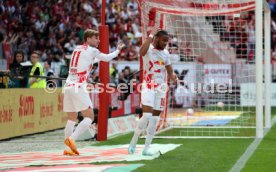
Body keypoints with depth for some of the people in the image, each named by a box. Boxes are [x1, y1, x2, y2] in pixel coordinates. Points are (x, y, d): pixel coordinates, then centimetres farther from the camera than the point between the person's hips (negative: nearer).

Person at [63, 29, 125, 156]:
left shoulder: (77, 49, 20)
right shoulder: (91, 50, 1)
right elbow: (107, 58, 15)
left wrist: (98, 58, 47)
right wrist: (118, 50, 30)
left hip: (68, 87, 7)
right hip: (78, 87, -7)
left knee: (72, 118, 13)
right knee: (89, 117, -2)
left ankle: (69, 147, 7)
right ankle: (71, 139, -19)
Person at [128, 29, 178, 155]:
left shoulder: (166, 53, 9)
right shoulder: (149, 49, -8)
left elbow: (169, 71, 14)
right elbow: (142, 52, -34)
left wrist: (172, 77, -8)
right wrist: (149, 38, -29)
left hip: (161, 88, 6)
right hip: (148, 87, -6)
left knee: (155, 119, 4)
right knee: (147, 116, -17)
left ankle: (146, 148, 9)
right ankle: (133, 141, 2)